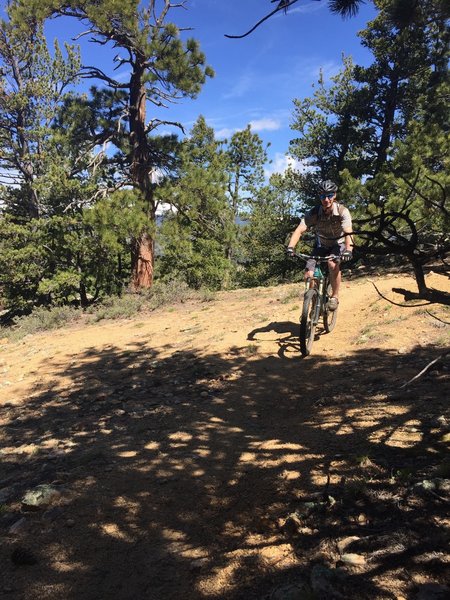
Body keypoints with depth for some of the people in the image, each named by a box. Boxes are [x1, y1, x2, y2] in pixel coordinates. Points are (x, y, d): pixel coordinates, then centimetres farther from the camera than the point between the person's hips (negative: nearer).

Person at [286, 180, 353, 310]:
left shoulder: (342, 211, -26)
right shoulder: (314, 213, -22)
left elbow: (348, 232, -38)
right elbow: (299, 230, -31)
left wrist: (348, 250, -56)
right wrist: (290, 247, -49)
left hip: (338, 244, -2)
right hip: (321, 245, 2)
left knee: (333, 264, -34)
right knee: (309, 275, -14)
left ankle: (335, 296, -14)